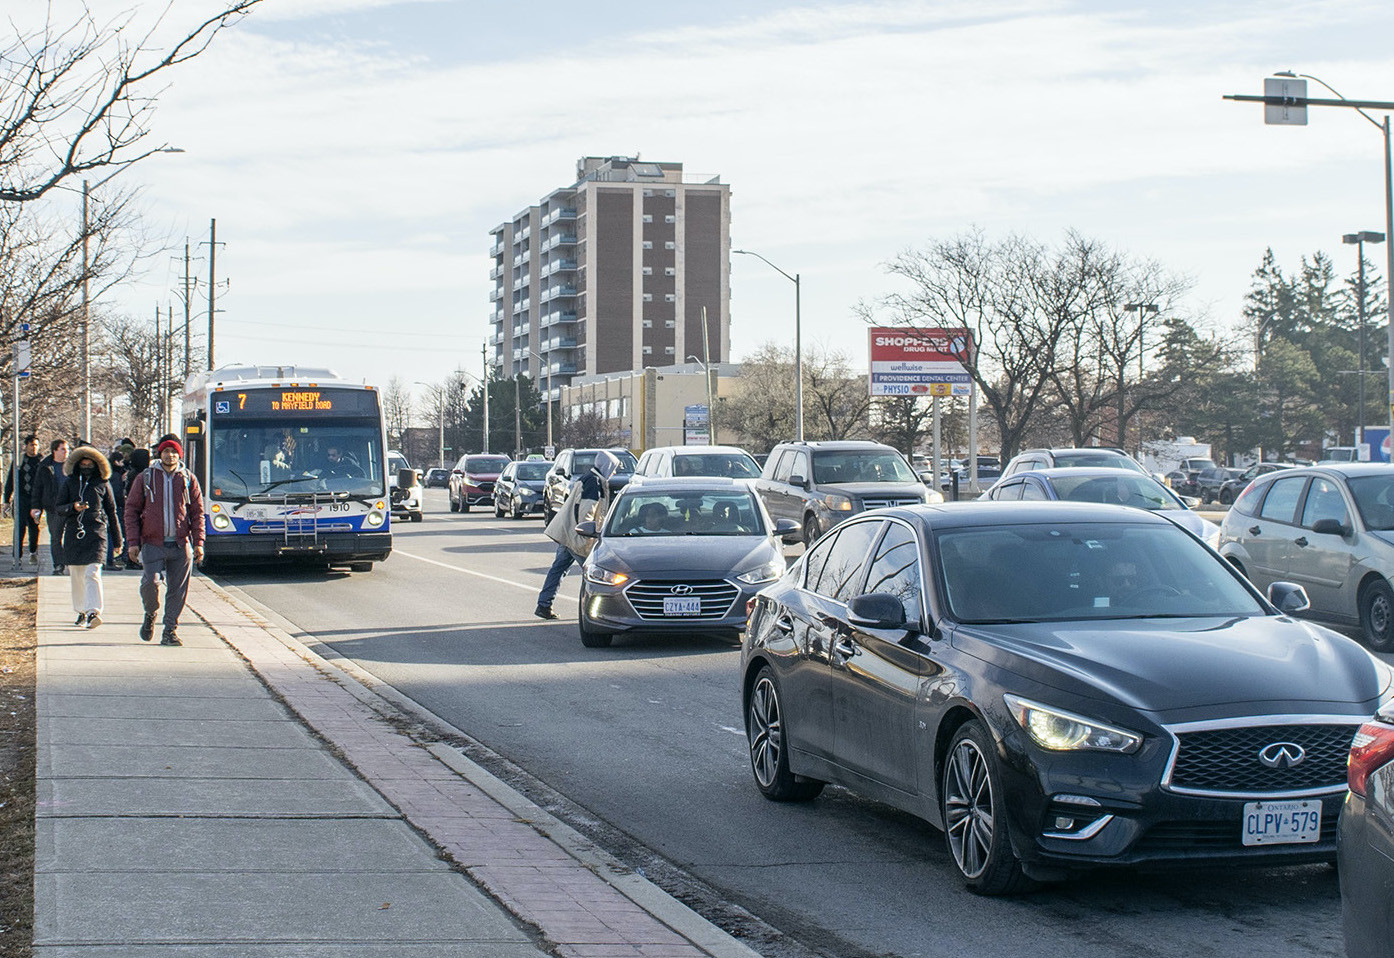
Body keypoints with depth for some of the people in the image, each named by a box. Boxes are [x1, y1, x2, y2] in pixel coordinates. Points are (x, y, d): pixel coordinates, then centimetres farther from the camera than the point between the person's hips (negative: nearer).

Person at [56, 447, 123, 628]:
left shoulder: (102, 484, 7)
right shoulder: (69, 483, 10)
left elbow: (112, 512, 12)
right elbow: (58, 509, 5)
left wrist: (117, 540, 12)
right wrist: (73, 507, -17)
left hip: (96, 533, -3)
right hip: (73, 534, 3)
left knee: (92, 573, -16)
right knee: (76, 576, 9)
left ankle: (93, 612, -23)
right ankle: (81, 612, 24)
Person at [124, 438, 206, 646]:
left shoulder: (188, 479, 9)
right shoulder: (145, 478, 7)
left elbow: (197, 512, 10)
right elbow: (131, 510, 7)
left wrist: (198, 542, 1)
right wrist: (133, 542, -1)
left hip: (181, 545, 1)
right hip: (152, 543, -1)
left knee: (178, 590, 1)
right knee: (150, 582, -16)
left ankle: (170, 631, 12)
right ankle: (150, 615, 14)